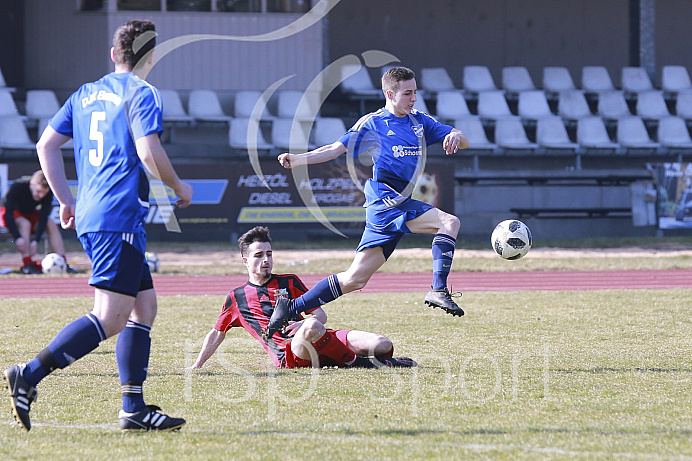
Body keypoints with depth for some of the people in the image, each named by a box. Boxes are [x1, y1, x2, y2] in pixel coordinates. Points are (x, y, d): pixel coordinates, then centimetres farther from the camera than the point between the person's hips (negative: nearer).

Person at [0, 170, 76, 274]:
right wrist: (18, 237, -44)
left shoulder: (48, 194, -21)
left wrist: (36, 241, -34)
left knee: (52, 225, -18)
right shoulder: (17, 187, -34)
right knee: (25, 224, -34)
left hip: (29, 213, 4)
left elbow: (43, 217, -23)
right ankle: (27, 264, -37)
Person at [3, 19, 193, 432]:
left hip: (90, 217, 9)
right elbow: (149, 152, -16)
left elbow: (47, 144, 20)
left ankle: (134, 409, 7)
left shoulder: (85, 94, 18)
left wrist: (67, 201, 25)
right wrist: (179, 188, 1)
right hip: (121, 217, -9)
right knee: (111, 317, -13)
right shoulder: (142, 94, -5)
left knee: (145, 305, 12)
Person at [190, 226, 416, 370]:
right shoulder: (236, 297, 19)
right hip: (287, 355, -3)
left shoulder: (289, 282, 23)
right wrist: (196, 367, 21)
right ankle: (357, 362, -27)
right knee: (312, 327, -43)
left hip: (317, 343, 3)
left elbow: (321, 314, 20)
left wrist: (304, 323, -4)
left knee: (383, 345, -21)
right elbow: (216, 334, 27)